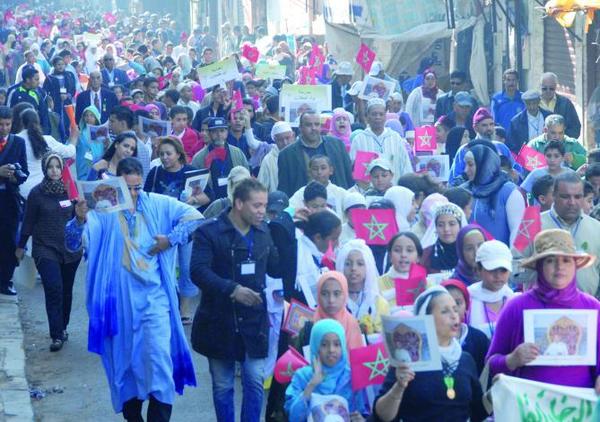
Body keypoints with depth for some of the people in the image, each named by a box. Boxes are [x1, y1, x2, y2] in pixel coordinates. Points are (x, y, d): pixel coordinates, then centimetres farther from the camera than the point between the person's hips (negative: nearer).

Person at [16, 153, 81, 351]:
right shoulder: (37, 193, -4)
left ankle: (63, 327, 29)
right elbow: (28, 221, 3)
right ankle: (57, 335, -11)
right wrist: (21, 246, 8)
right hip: (46, 249, -3)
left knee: (66, 290, 11)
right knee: (54, 290, -14)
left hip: (71, 249, 3)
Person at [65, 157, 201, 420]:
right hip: (119, 299, 0)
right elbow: (73, 244, -14)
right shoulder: (103, 209, -4)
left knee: (159, 357, -9)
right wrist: (80, 219, -35)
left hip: (153, 297, 0)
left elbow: (195, 216, 5)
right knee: (125, 361, 12)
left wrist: (171, 239, -7)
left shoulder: (157, 204, 3)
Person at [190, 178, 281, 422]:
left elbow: (276, 269, 12)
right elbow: (198, 271, -20)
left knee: (255, 382, 4)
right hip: (220, 322, -4)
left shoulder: (263, 231, 8)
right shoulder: (210, 232, -10)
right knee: (223, 385, 8)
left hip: (254, 320, 4)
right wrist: (232, 289, -31)